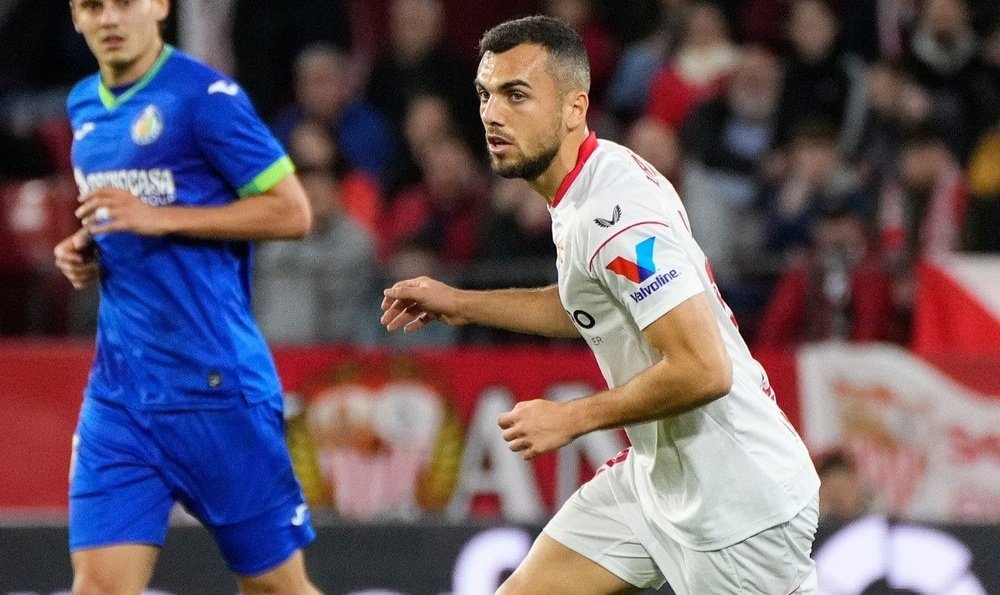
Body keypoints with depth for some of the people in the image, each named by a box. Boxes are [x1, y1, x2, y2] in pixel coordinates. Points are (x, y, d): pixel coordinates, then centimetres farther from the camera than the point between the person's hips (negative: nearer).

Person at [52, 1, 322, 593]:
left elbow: (292, 211, -12)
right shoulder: (83, 106, 13)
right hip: (119, 391, 6)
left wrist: (160, 218, -18)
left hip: (214, 383, -6)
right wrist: (86, 250, 5)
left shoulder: (205, 96, -10)